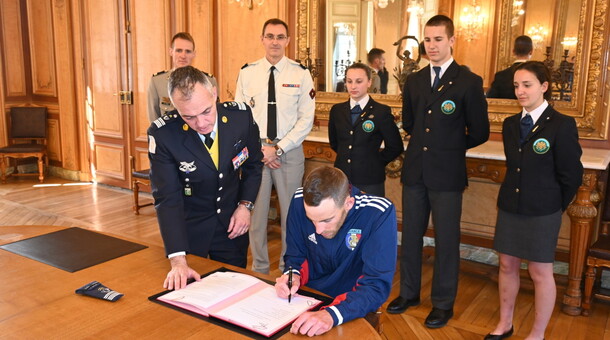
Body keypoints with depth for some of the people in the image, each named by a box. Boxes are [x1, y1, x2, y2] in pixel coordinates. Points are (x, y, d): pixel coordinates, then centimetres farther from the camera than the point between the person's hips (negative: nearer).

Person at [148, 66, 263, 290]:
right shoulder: (162, 134, -23)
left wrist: (245, 205, -7)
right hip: (188, 229, -2)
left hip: (232, 224, 2)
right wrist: (177, 260, -29)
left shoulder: (241, 116, -16)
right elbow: (167, 198, -23)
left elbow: (254, 163, 3)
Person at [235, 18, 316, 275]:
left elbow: (306, 120, -4)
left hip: (289, 151, -1)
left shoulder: (300, 74, -1)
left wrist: (278, 148, -12)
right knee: (256, 212, 7)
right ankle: (259, 268, 24)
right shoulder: (247, 73, 3)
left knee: (291, 212, 7)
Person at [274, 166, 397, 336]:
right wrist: (293, 276, -18)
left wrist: (332, 314, -38)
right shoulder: (300, 201, -11)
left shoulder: (379, 213, -22)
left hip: (352, 314, -2)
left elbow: (377, 285, -24)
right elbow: (296, 257, 3)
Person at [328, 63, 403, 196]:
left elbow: (395, 147, -3)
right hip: (341, 179, 3)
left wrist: (376, 162, 1)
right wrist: (346, 156, 12)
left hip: (370, 182, -3)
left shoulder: (382, 112, -6)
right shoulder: (337, 110, 7)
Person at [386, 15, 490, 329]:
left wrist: (450, 147, 9)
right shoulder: (414, 81, 8)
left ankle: (443, 303, 22)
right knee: (410, 235, 12)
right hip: (415, 170, 5)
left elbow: (479, 133, -2)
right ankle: (409, 292, 30)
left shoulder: (469, 82, -6)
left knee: (446, 240, 6)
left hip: (447, 174, -4)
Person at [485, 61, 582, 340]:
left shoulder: (562, 125, -12)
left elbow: (571, 175, -7)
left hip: (542, 213, -5)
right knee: (507, 265, 14)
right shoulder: (510, 124, 5)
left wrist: (556, 206, 1)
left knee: (540, 272, 7)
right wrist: (515, 195, 10)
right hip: (509, 207, 5)